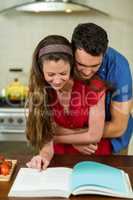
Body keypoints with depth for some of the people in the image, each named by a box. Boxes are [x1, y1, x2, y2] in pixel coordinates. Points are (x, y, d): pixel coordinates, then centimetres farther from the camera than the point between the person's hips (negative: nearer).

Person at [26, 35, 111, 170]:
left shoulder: (93, 86, -20)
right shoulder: (39, 90, -11)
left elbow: (94, 136, -12)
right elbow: (46, 134, -10)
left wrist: (57, 137, -7)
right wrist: (44, 155, -29)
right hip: (60, 157, 2)